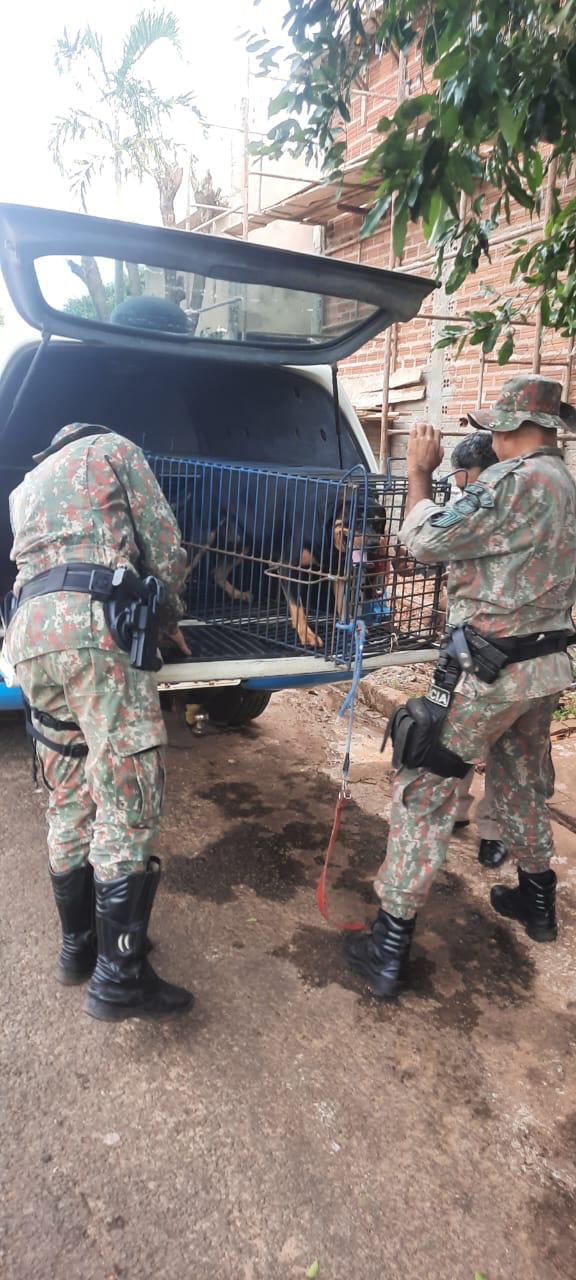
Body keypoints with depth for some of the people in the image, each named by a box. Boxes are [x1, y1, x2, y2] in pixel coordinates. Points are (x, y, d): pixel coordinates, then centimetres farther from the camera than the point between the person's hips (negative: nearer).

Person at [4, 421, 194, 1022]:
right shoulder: (113, 447, 17)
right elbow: (168, 550, 7)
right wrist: (168, 618, 25)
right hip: (96, 626, -7)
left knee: (68, 802, 14)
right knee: (128, 800, -4)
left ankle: (78, 946, 25)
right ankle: (119, 977, 0)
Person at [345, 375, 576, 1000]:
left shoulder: (515, 482, -18)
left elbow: (427, 539, -18)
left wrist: (419, 470, -4)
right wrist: (478, 479, 15)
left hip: (486, 668, -9)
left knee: (423, 796, -2)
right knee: (523, 784, 26)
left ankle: (389, 949, 5)